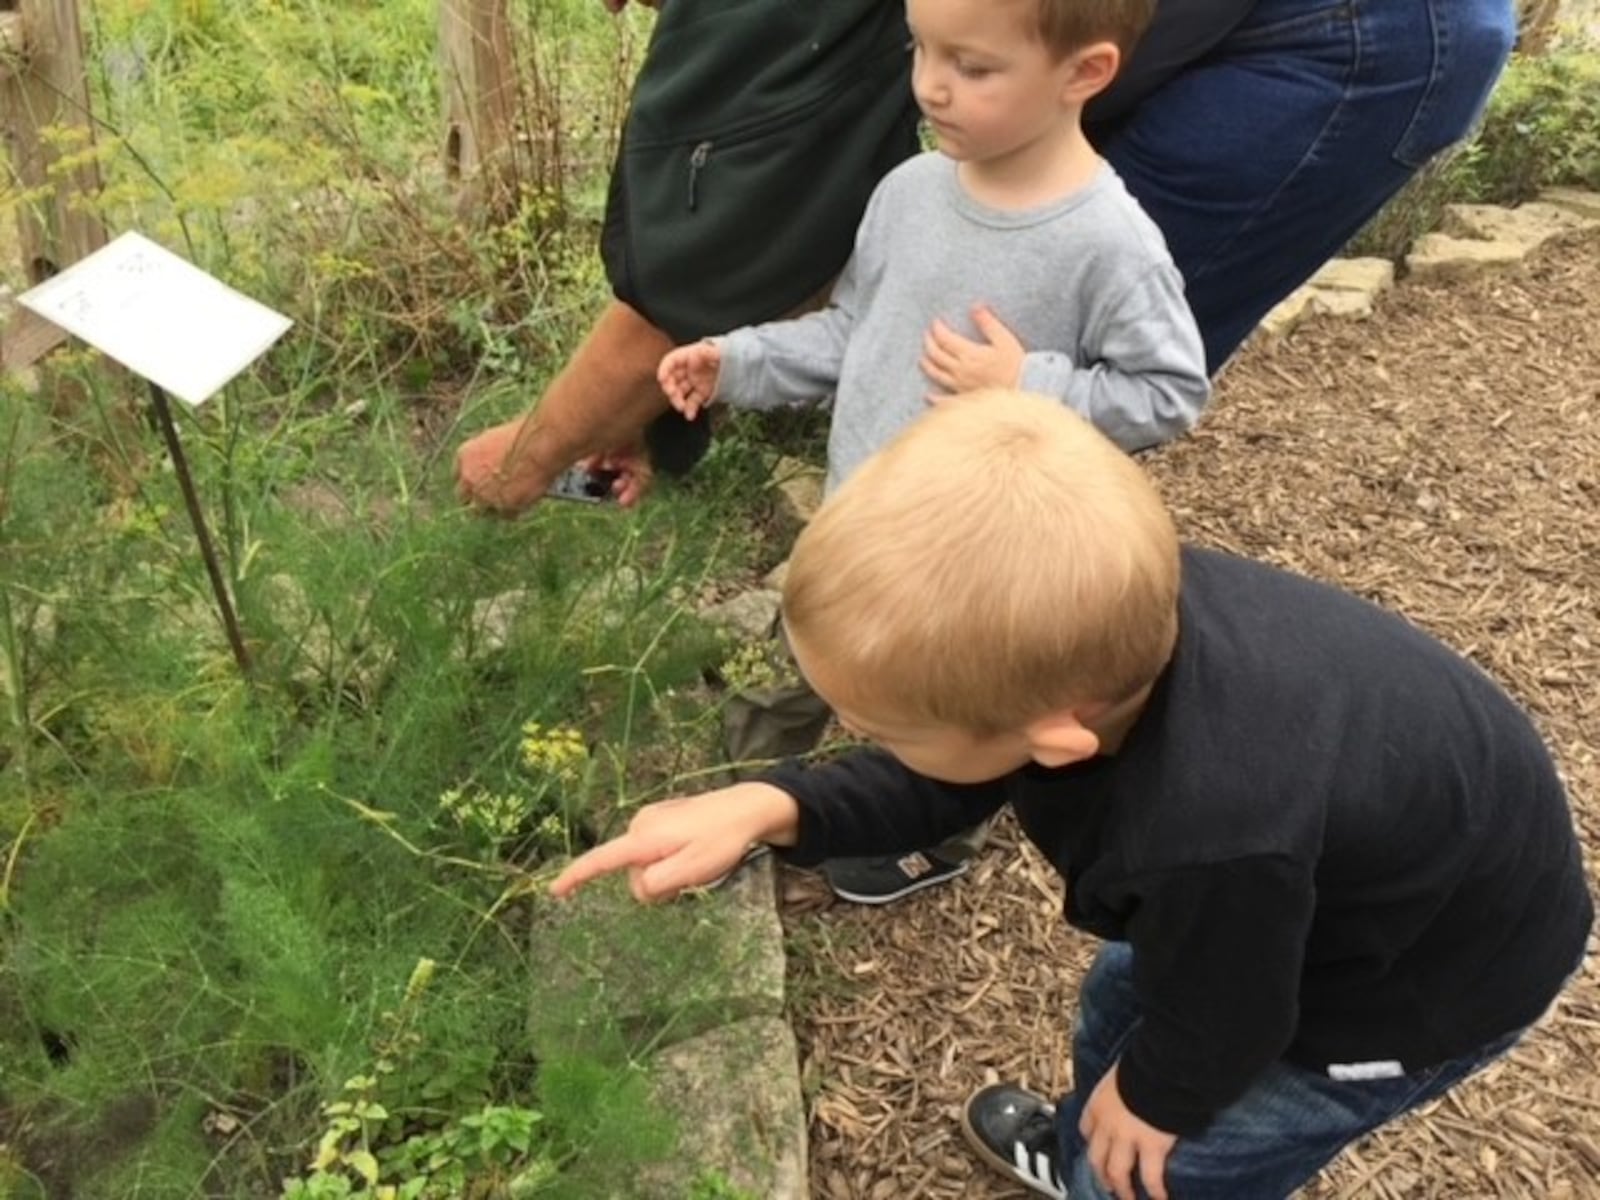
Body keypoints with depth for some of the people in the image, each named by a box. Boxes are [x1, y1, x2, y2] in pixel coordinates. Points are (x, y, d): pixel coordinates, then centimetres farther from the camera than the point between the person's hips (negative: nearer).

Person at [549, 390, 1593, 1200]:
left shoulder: (1212, 837, -47)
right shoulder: (1106, 620, -28)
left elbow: (1219, 1017, -23)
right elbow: (948, 784, -10)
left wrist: (1156, 1094, -1)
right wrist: (775, 809, -24)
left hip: (1438, 969, -6)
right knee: (1121, 1004, 25)